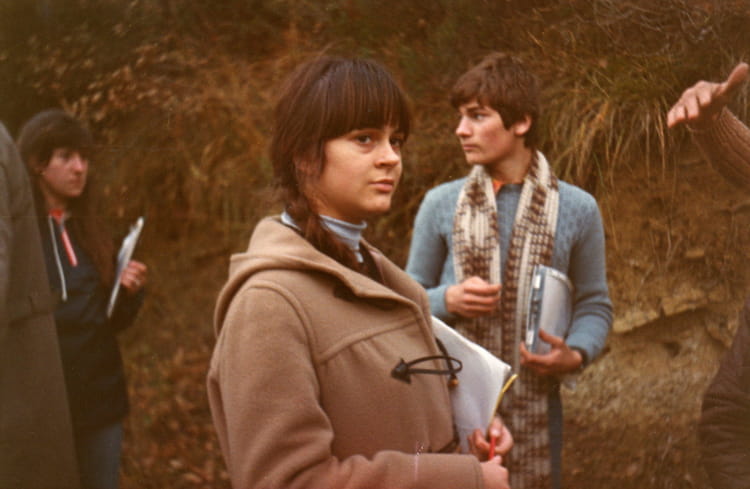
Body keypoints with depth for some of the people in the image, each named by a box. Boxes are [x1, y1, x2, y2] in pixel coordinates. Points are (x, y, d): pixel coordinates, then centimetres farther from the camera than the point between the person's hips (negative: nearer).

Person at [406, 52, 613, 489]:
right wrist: (448, 300, -13)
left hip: (535, 404, 0)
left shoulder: (577, 208, -1)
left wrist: (576, 353, -14)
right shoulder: (441, 204, 0)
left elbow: (594, 304, 5)